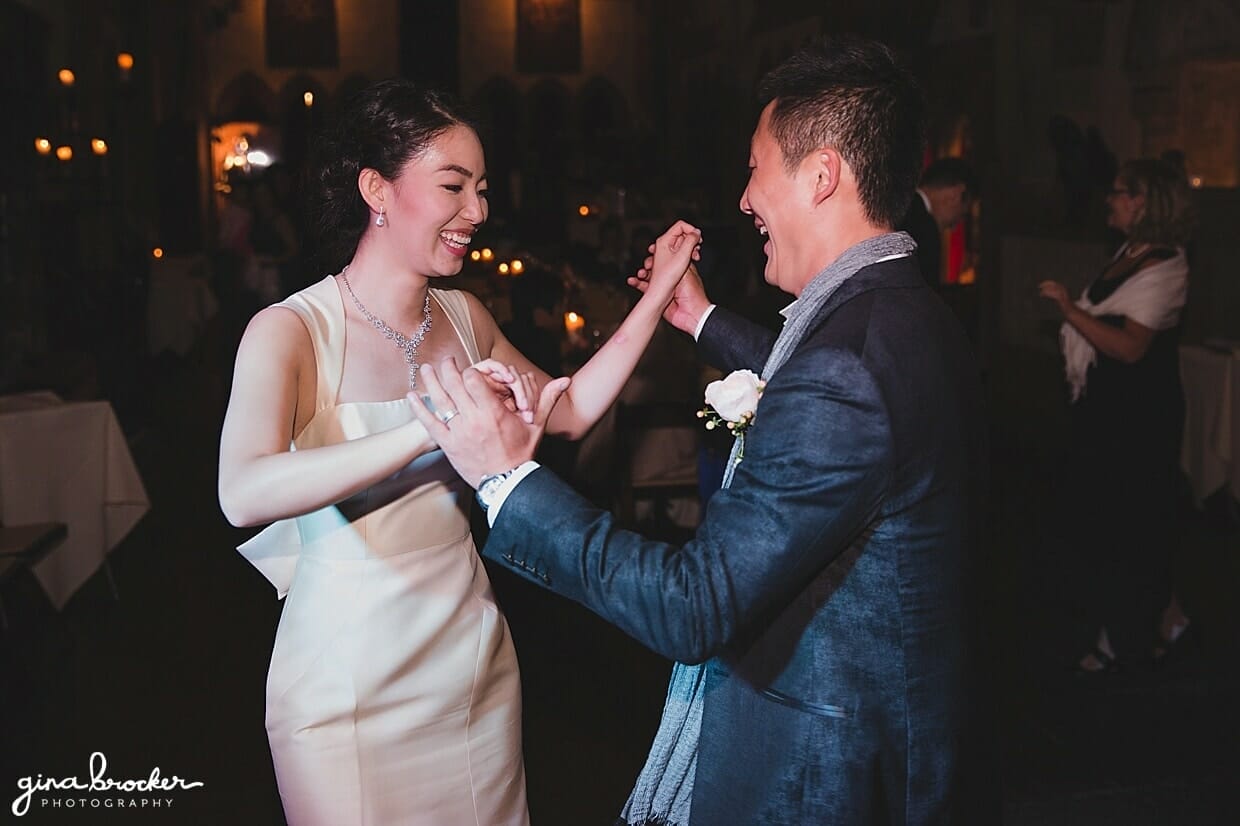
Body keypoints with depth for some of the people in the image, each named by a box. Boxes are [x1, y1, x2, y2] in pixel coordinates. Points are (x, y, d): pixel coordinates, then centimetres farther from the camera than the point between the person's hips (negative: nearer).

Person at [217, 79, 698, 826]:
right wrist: (432, 426, -40)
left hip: (474, 655, 6)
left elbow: (571, 412, 8)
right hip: (350, 676, -6)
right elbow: (244, 495, -32)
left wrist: (658, 300, 1)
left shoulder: (463, 317, 4)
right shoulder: (290, 330, -16)